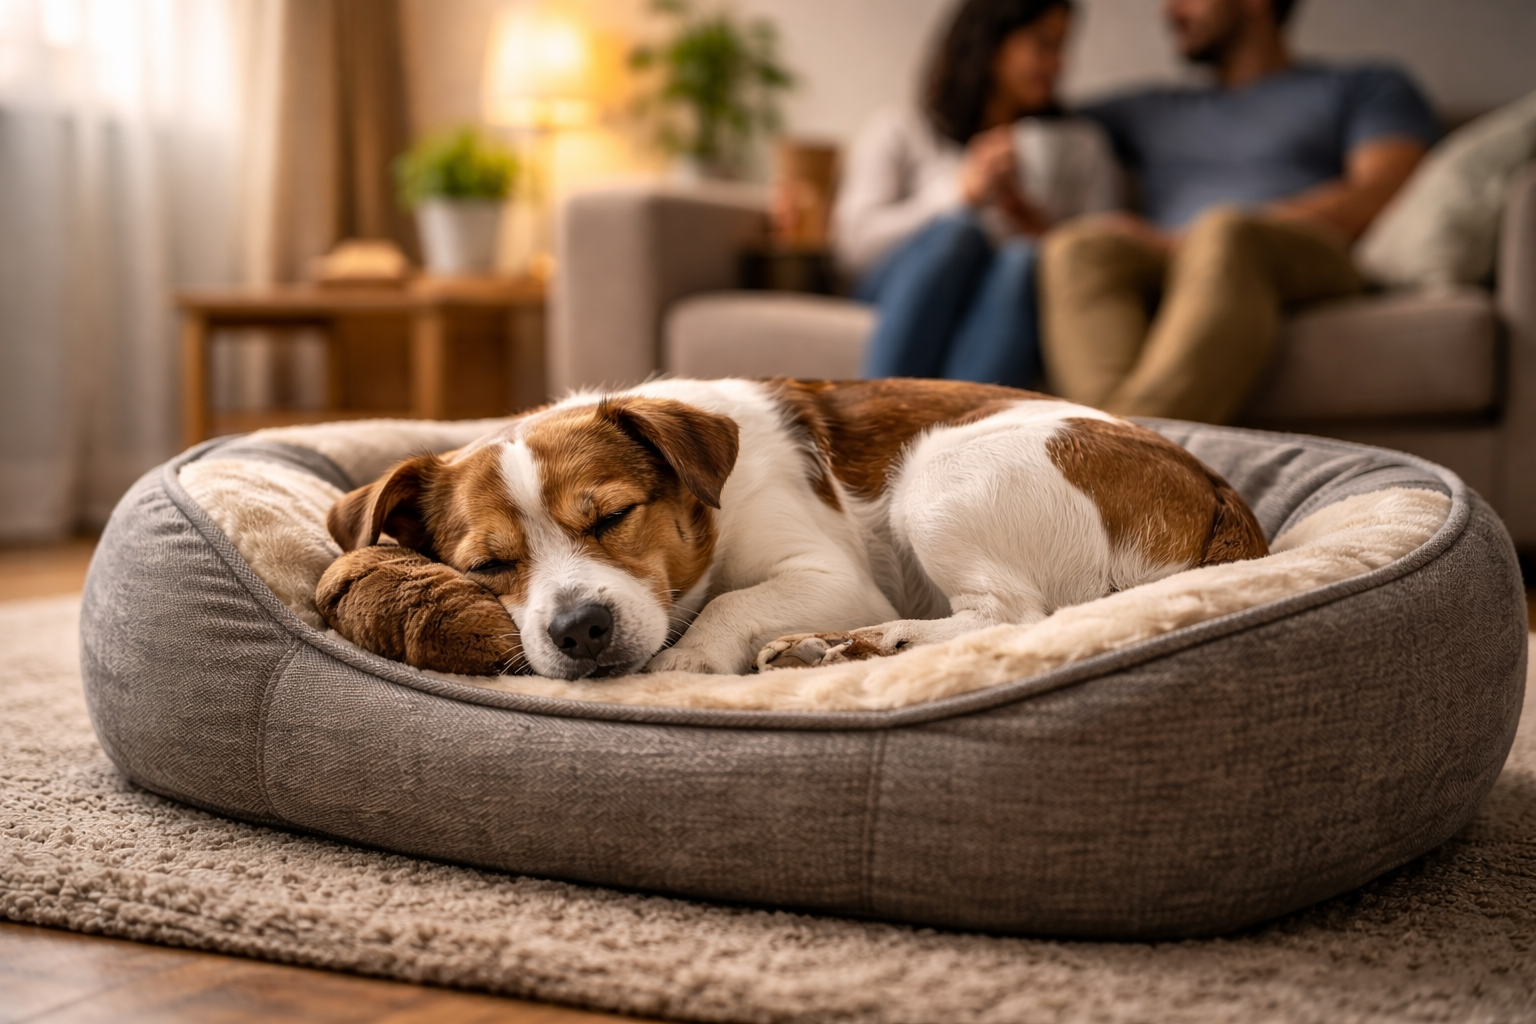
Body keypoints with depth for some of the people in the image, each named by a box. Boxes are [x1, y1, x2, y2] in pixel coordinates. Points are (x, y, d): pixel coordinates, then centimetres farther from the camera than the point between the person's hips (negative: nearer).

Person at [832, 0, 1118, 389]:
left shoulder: (1081, 145, 24)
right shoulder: (899, 131, 15)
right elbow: (854, 240, -1)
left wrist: (1032, 220, -6)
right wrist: (961, 195, -10)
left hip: (1013, 312, 1)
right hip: (900, 296, -1)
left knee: (1024, 259, -33)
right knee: (957, 230, -33)